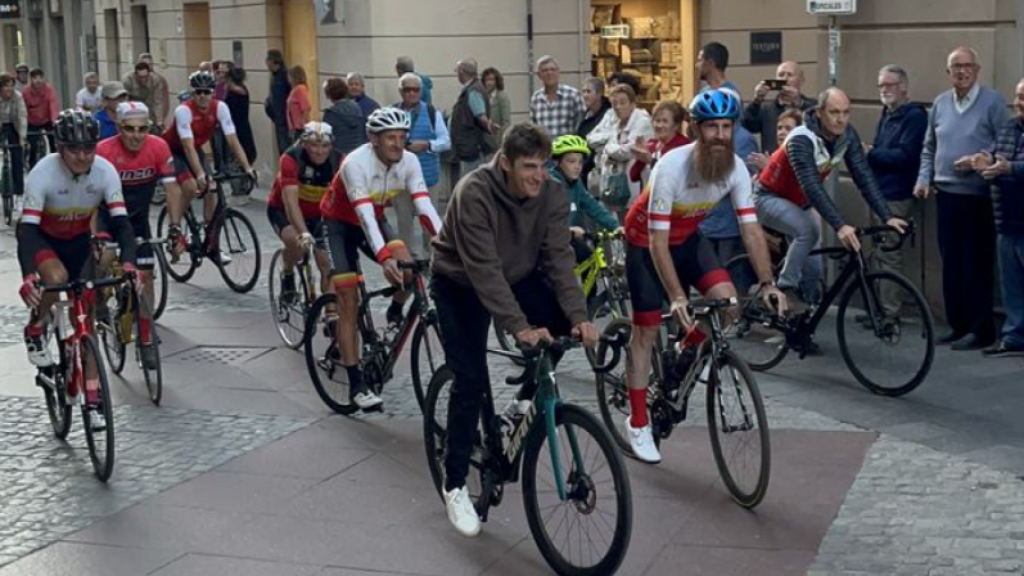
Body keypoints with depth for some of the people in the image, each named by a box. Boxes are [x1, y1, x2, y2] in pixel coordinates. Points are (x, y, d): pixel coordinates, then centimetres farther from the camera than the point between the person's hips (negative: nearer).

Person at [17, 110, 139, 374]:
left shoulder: (105, 172, -25)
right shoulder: (42, 174, -32)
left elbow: (120, 221, -28)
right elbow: (26, 229, -37)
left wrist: (128, 264, -45)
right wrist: (28, 277, -51)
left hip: (78, 241, 3)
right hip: (43, 239, -3)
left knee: (86, 311, -5)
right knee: (57, 277, -34)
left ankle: (92, 392, 4)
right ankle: (35, 331, -3)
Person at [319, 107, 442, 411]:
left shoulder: (409, 162, -19)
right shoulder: (356, 164, -33)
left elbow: (425, 207, -27)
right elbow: (364, 215, -41)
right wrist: (384, 258, -53)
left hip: (374, 220, 4)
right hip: (340, 223, -4)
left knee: (408, 269, -24)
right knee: (349, 303, -10)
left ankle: (395, 313, 10)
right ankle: (356, 384, -8)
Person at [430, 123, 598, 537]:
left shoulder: (551, 196, -17)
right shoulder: (474, 193, -32)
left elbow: (559, 258, -21)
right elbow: (484, 269, -37)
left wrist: (578, 316, -35)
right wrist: (519, 327, -44)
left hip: (517, 277, 5)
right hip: (461, 284, -5)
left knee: (565, 323, -19)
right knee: (472, 381, -13)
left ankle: (527, 396, 8)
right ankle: (455, 486, 1)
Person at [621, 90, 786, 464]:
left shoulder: (736, 169, -20)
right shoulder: (672, 167, -35)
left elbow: (751, 228, -18)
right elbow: (658, 241, -34)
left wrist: (767, 284, -28)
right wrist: (677, 297, -39)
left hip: (687, 237, 5)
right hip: (646, 240, -4)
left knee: (727, 300, -17)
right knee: (647, 331, -2)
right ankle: (637, 423, 10)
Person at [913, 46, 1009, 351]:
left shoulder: (992, 102, -6)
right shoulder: (940, 103, 11)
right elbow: (929, 148, 18)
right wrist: (924, 178, 6)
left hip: (979, 196, -6)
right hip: (946, 193, 6)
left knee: (977, 263, -3)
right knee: (951, 263, 10)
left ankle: (981, 328, 4)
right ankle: (958, 324, 19)